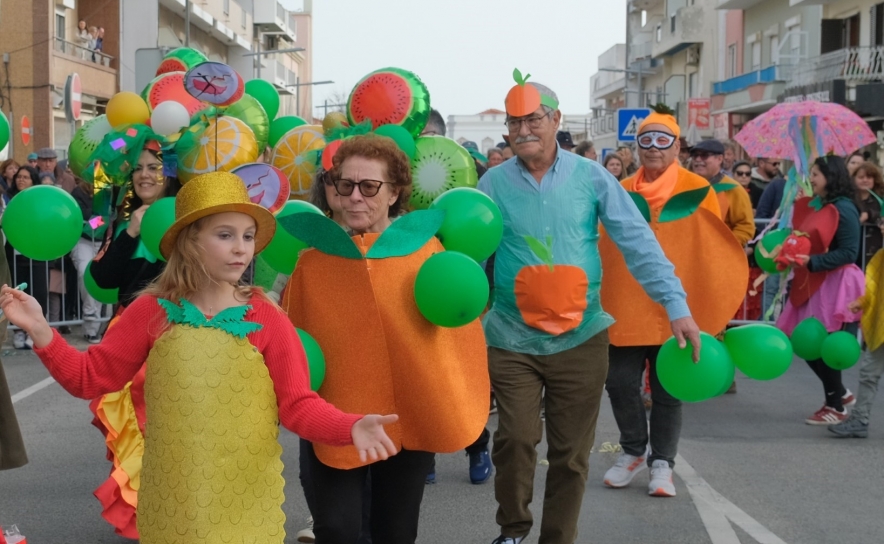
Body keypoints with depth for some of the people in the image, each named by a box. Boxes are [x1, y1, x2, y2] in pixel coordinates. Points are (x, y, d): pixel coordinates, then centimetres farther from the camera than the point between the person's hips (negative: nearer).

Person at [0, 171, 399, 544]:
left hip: (246, 502, -1)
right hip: (171, 502, 1)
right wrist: (40, 330, -10)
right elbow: (90, 377, 4)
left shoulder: (266, 319, -5)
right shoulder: (152, 311, -1)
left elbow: (297, 405, -6)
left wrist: (351, 427, -24)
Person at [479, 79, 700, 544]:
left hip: (581, 337, 0)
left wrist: (676, 305, -11)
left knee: (570, 452, 8)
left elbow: (638, 241, -4)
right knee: (515, 439, -2)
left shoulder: (591, 176, -3)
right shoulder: (493, 183, -1)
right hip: (512, 338, 0)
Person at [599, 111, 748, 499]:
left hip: (675, 310, -2)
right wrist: (597, 302, 6)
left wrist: (714, 310, -5)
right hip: (625, 309, 2)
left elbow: (713, 252, -1)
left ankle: (661, 462, 19)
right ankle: (634, 451, 24)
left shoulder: (697, 192, -2)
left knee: (667, 391, 5)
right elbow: (602, 250, 9)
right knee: (620, 382, 3)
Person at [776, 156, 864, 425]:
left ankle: (836, 407, 13)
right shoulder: (809, 206, 11)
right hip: (811, 284, 8)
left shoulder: (843, 209, -14)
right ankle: (840, 393, 27)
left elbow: (849, 252, -17)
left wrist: (811, 262, -23)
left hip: (835, 285, -8)